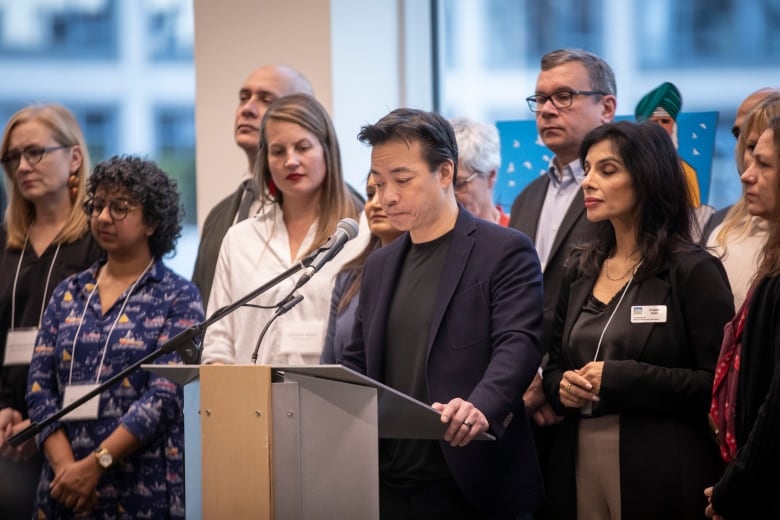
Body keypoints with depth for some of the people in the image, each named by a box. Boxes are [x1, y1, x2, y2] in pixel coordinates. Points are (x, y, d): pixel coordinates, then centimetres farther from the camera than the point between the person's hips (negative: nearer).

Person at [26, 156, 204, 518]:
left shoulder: (179, 298, -1)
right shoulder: (68, 294, 11)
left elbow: (165, 396, -11)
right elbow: (39, 388, 4)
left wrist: (96, 464, -18)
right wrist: (65, 466, -11)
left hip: (143, 487, -4)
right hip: (65, 488, 4)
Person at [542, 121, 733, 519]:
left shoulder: (693, 270, -7)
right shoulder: (580, 268, 11)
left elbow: (719, 383, -14)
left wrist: (622, 379, -19)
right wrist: (561, 386, -4)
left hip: (659, 474, -6)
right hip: (578, 462, 6)